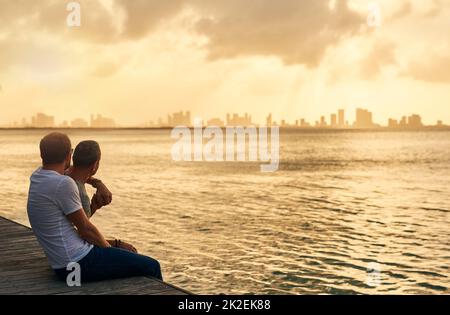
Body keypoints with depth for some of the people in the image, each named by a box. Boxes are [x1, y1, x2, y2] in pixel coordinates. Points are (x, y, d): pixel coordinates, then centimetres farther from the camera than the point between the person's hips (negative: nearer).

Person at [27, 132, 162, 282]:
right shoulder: (63, 184, -20)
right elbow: (85, 228, -13)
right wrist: (109, 247, 4)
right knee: (151, 267, -2)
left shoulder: (37, 176, 7)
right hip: (79, 263, -10)